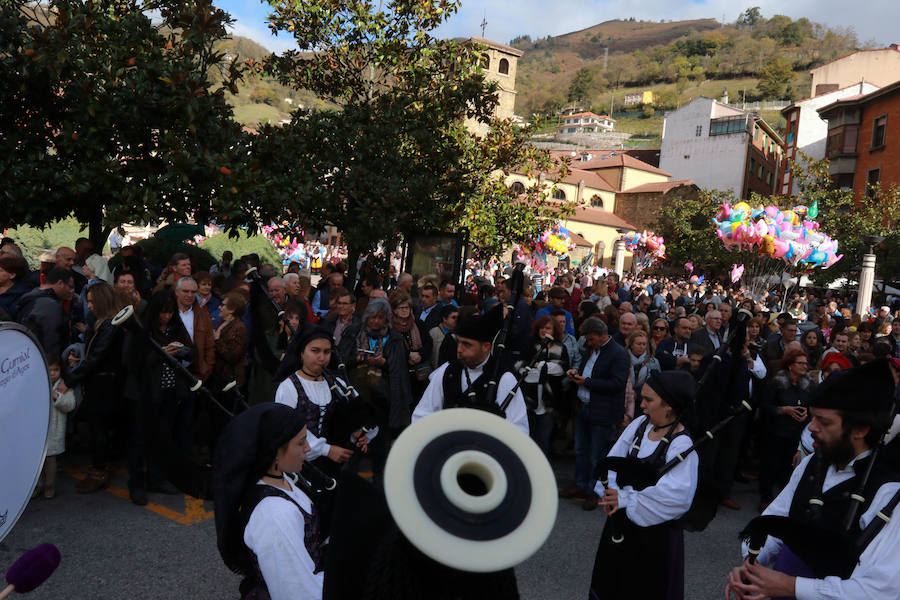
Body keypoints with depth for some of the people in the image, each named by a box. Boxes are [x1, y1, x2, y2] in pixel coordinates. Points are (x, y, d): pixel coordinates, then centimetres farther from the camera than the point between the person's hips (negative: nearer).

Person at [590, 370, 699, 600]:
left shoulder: (682, 445, -21)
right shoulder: (640, 424, -2)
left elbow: (676, 495, -30)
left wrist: (625, 499, -25)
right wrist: (610, 492, -16)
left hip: (655, 529, -6)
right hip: (621, 522, 6)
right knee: (611, 580, 21)